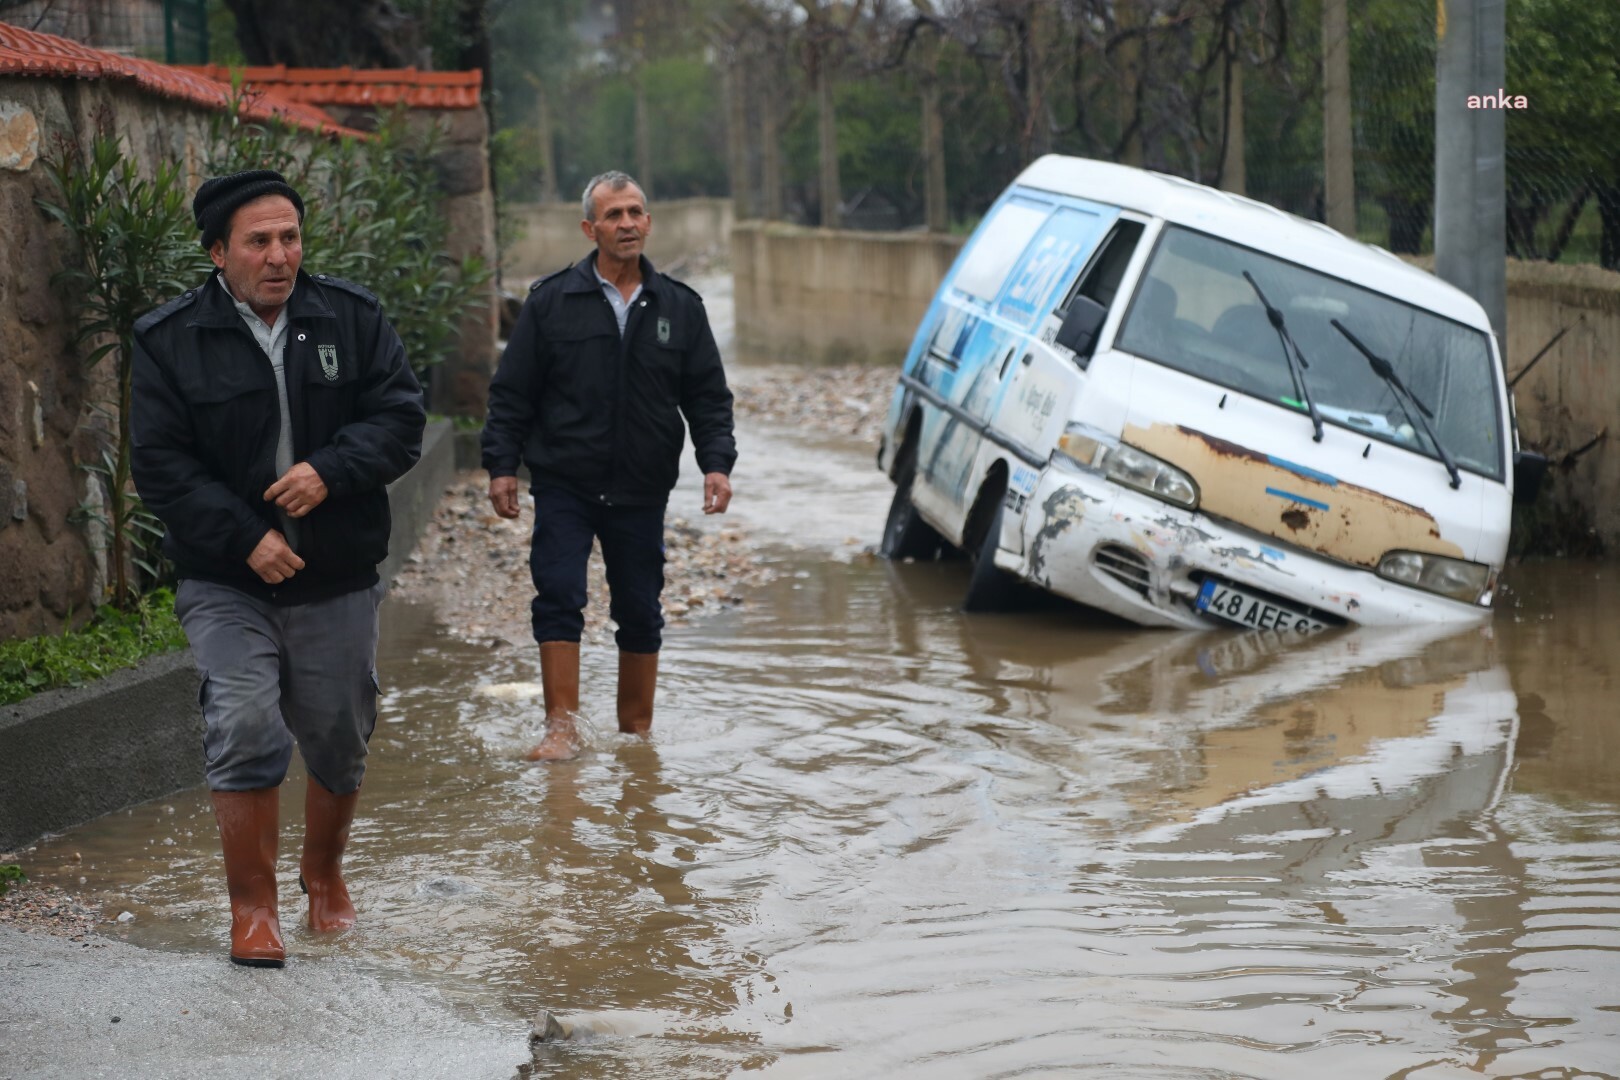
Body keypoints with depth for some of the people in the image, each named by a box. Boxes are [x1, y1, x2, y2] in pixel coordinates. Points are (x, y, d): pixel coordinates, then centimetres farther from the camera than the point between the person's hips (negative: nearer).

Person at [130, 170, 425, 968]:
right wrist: (244, 537, -17)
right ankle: (253, 906, -1)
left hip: (338, 580, 2)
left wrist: (331, 470, -19)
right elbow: (160, 462, -6)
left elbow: (400, 417, -1)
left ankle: (324, 873, 37)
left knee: (340, 740, 11)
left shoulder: (353, 318, 2)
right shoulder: (170, 341, -4)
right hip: (226, 581, -2)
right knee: (245, 729, -16)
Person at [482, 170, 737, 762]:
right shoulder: (551, 300, 0)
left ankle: (636, 730, 22)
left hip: (641, 492, 2)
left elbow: (708, 397, 8)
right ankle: (562, 727, -8)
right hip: (563, 486, -2)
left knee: (640, 612, 9)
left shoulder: (679, 307, 6)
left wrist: (717, 462, -5)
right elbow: (512, 392, 2)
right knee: (558, 599, -12)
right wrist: (501, 464, -5)